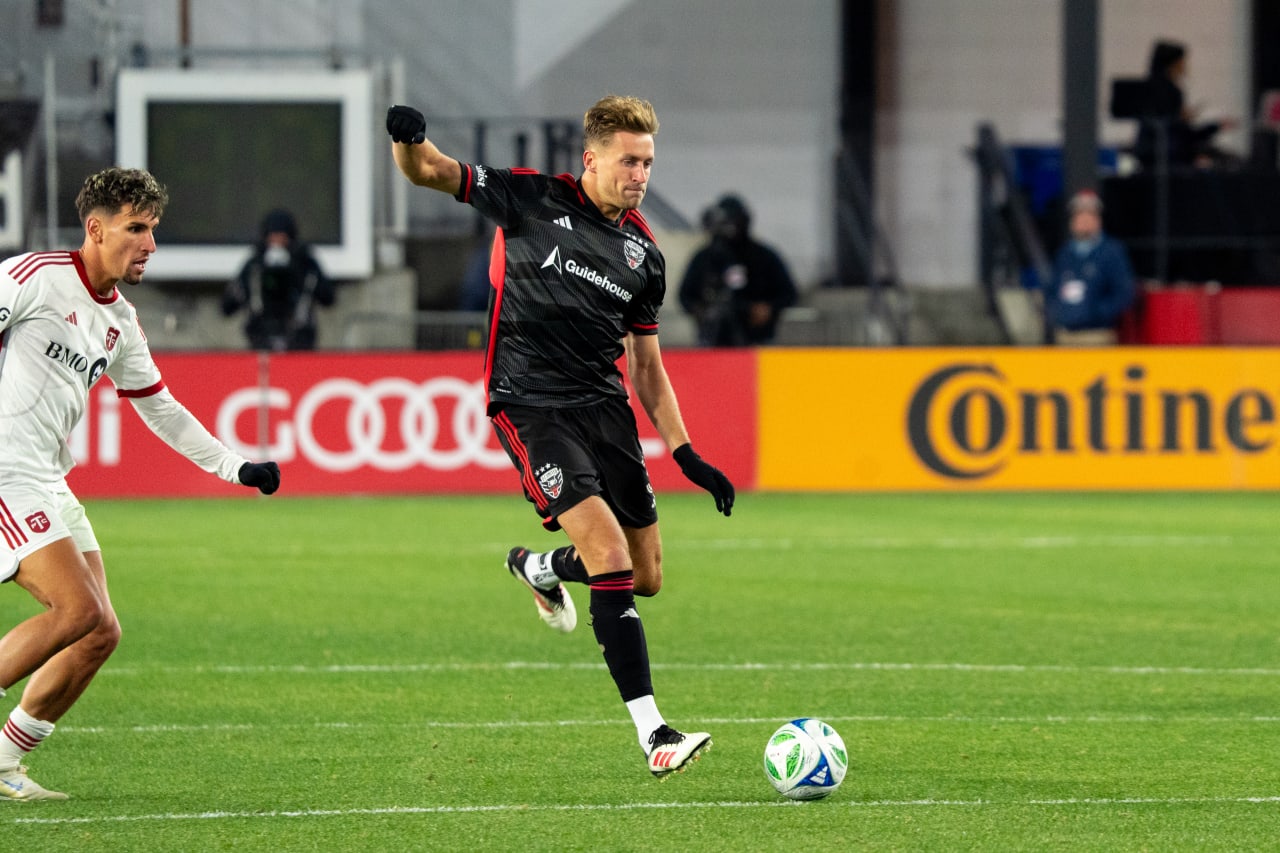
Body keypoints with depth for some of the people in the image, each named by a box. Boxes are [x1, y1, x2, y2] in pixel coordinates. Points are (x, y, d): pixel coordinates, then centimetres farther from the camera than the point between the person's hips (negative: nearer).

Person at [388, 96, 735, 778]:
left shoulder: (643, 253, 12)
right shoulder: (532, 199, -1)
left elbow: (646, 366, 19)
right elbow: (428, 172, -3)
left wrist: (686, 455, 12)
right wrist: (408, 138, -27)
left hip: (605, 408, 6)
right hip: (530, 408, -6)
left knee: (646, 578, 6)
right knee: (610, 557, -20)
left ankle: (537, 567, 39)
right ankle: (652, 734, -20)